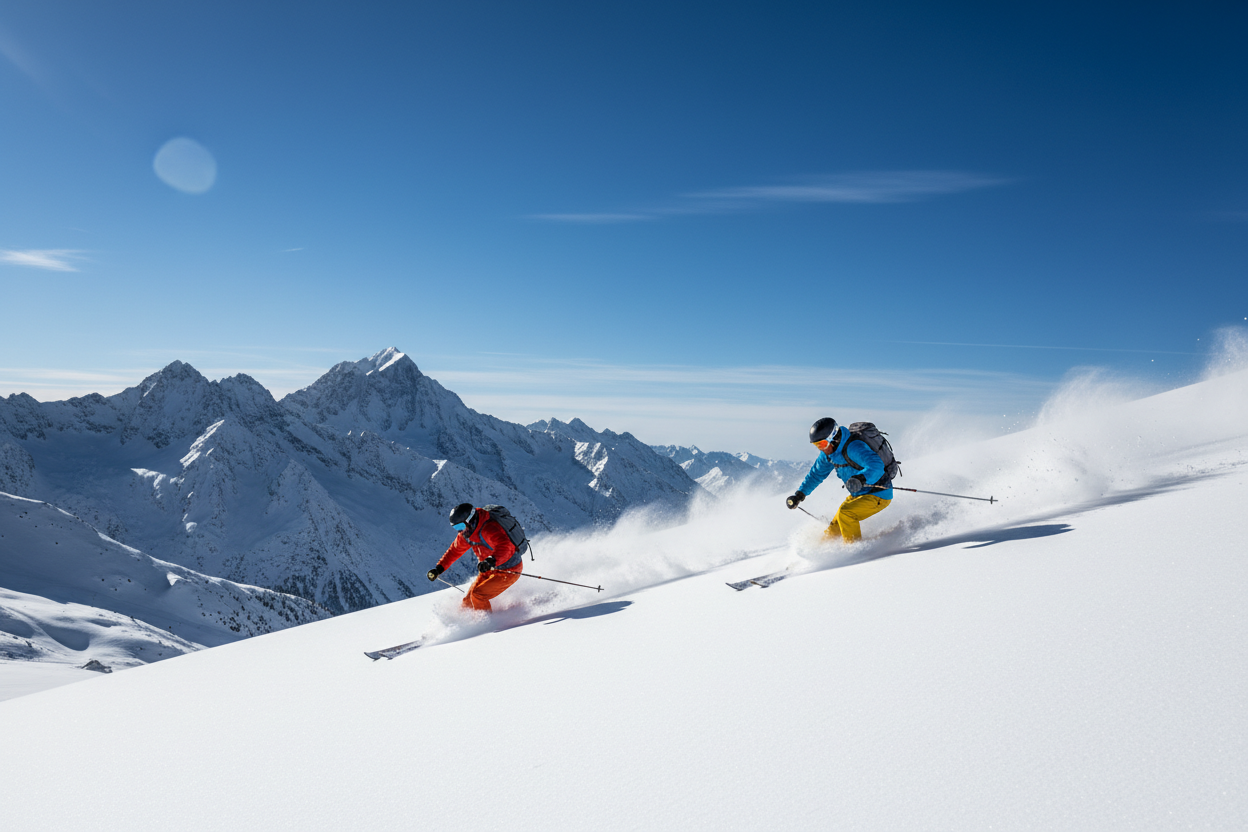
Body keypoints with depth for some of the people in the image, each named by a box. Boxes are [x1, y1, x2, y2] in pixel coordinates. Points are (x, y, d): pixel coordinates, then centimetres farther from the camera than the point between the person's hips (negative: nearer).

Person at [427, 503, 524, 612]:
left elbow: (504, 546, -46)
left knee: (477, 594, -17)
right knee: (469, 600, 7)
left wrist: (491, 561, -61)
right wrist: (439, 568, 7)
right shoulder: (466, 533, -3)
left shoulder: (488, 529, -31)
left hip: (509, 570, -8)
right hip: (490, 570, 8)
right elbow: (455, 550, 13)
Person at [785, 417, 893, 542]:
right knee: (833, 531, 5)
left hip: (879, 495, -8)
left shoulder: (853, 448, -28)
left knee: (845, 512, -26)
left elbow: (876, 465, -41)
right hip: (858, 495, 8)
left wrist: (861, 478, -60)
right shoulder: (828, 452, -1)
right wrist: (799, 494, 5)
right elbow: (816, 474, 13)